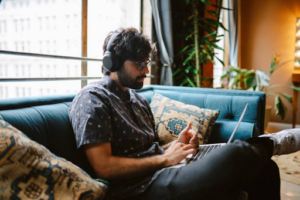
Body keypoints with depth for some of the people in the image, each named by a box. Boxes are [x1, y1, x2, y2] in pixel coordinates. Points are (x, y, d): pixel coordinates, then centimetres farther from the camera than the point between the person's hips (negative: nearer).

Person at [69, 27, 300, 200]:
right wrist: (165, 159, -14)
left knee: (265, 169, -1)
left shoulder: (137, 99, 18)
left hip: (162, 174, 9)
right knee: (236, 153, -25)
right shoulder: (92, 99, -9)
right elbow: (103, 167, -18)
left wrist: (176, 145, 0)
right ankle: (273, 142, 7)